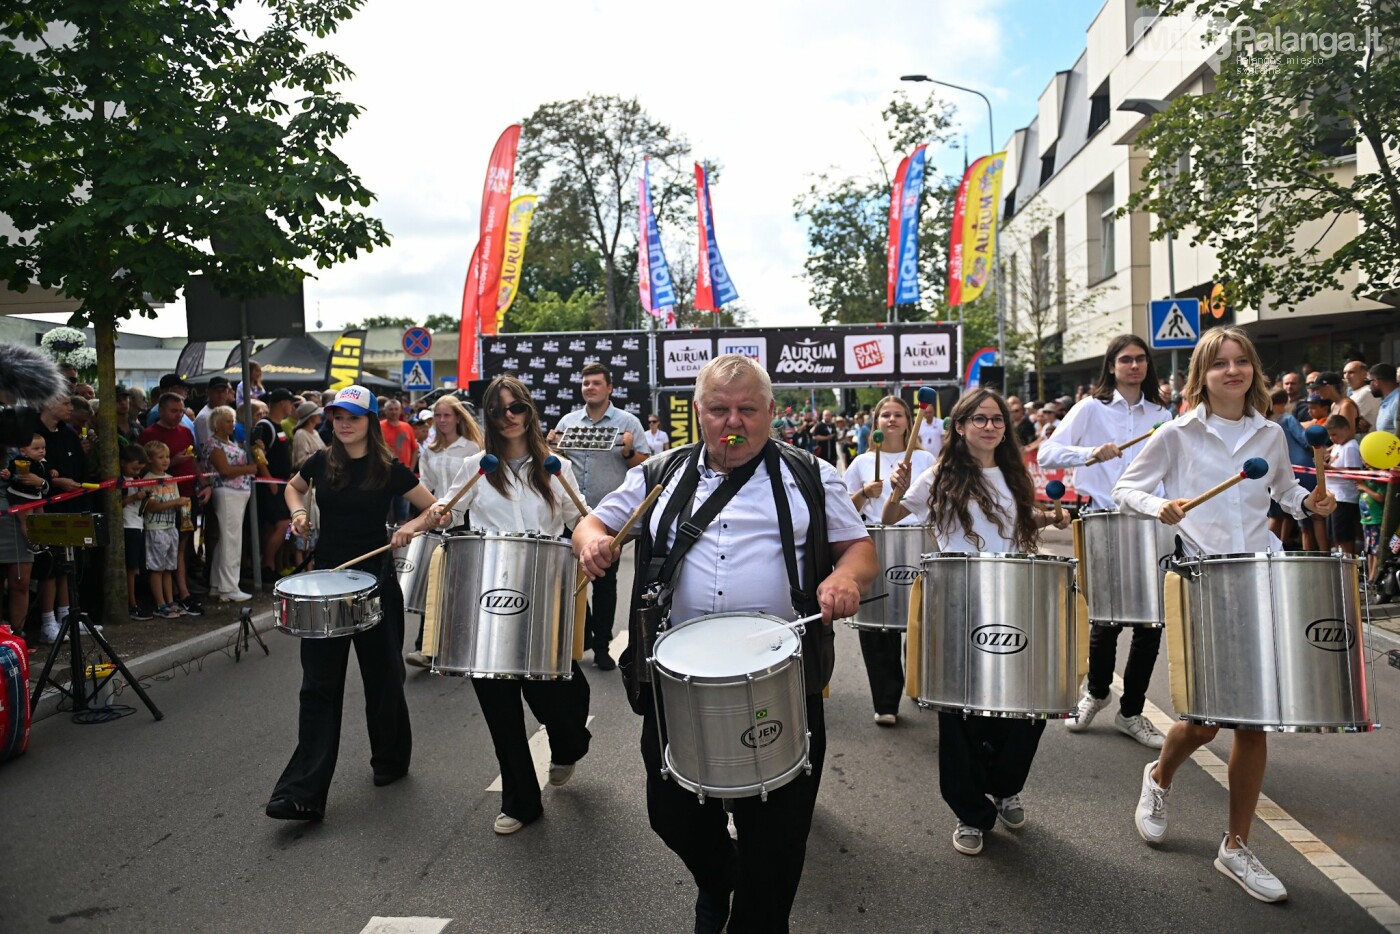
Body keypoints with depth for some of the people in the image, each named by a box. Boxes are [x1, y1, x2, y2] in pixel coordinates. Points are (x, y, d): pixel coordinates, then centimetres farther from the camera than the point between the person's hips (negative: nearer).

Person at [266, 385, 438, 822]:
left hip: (375, 578, -2)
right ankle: (303, 793, -1)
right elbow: (293, 487, 23)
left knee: (382, 677, 11)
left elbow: (435, 509, -2)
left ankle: (390, 761, 34)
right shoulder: (322, 461, 2)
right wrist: (298, 513, 3)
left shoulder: (389, 469, -6)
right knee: (319, 685, -1)